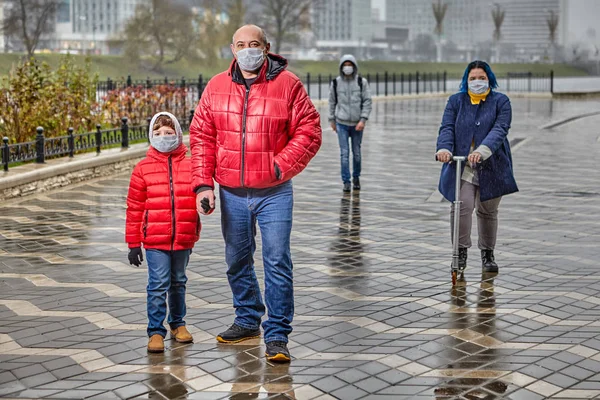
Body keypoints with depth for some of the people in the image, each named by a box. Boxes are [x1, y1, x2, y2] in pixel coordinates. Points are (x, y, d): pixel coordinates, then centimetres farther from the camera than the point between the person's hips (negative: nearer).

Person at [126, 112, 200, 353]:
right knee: (158, 285, -4)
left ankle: (177, 323, 33)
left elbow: (198, 201, 9)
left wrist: (194, 234, 10)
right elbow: (134, 208, 0)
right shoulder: (143, 169, -1)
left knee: (178, 283, 17)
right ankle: (156, 331, 6)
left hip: (183, 240, 2)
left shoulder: (190, 166, 2)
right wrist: (133, 243, 0)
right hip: (155, 240, -2)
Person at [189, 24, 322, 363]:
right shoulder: (216, 87, 4)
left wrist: (281, 165, -16)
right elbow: (201, 138, 5)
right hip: (231, 194, 4)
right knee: (237, 261, 16)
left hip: (274, 193, -4)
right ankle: (248, 321, 35)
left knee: (278, 263, -4)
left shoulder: (287, 84, -5)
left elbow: (309, 132, -6)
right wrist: (203, 184, -3)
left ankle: (277, 335, 7)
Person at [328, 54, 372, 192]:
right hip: (342, 123, 0)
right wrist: (332, 120, 10)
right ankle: (346, 181, 4)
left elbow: (367, 102, -6)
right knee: (344, 153, -3)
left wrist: (363, 120, -14)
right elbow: (332, 102, 8)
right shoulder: (336, 83, -2)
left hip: (357, 124, 0)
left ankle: (356, 177, 30)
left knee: (356, 152, 9)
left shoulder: (362, 82, -6)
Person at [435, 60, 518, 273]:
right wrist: (444, 148, -24)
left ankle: (488, 254, 26)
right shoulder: (456, 101, 9)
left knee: (488, 211, 9)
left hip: (491, 167, 0)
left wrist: (482, 151, -30)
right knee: (462, 206, -15)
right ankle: (461, 251, -1)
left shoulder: (500, 101, 2)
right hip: (461, 166, 0)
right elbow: (447, 127, -2)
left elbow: (500, 129, -13)